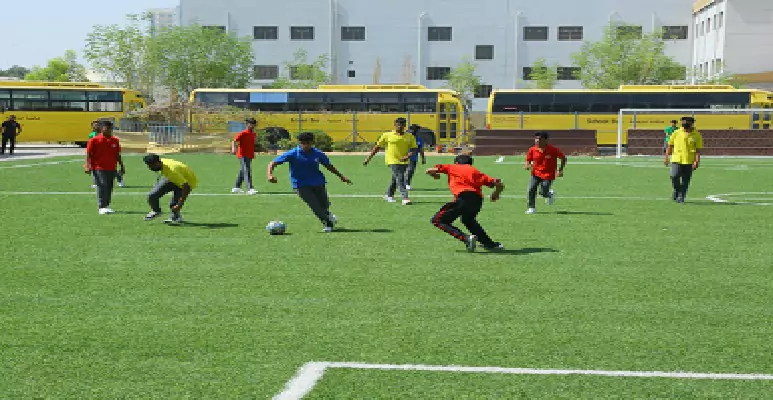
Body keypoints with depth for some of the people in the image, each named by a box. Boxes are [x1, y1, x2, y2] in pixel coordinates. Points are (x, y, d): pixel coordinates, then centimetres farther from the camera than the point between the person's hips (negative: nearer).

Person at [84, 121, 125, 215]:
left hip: (111, 169, 5)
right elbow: (88, 154, -4)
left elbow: (117, 155, 17)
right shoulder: (94, 140, -4)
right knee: (102, 186, -11)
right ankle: (101, 207, -10)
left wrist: (122, 166, 16)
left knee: (109, 188, 8)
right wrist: (88, 165, -13)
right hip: (99, 168, -5)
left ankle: (106, 206, 17)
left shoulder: (115, 140, 10)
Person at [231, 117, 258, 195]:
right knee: (247, 172, -14)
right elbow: (234, 141, -18)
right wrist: (233, 149, -34)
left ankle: (236, 188, 26)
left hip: (249, 156, 8)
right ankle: (250, 189, -18)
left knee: (242, 172, 15)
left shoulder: (254, 134, 11)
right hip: (243, 156, -8)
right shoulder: (243, 133, -11)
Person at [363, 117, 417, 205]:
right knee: (400, 179, -15)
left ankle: (389, 195, 36)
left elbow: (414, 148, 5)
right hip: (393, 161, -4)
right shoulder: (387, 135, 0)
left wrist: (408, 156, -15)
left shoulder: (410, 137, 6)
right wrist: (368, 158, 3)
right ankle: (405, 198, -19)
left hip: (404, 161, 4)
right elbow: (377, 147, 4)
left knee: (395, 179, 17)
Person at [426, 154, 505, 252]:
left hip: (464, 197, -6)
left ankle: (466, 238, -14)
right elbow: (499, 185, 21)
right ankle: (490, 244, 35)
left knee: (437, 220, 3)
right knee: (468, 220, 35)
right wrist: (496, 194, 42)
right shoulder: (476, 172, 29)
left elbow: (429, 170, 15)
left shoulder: (452, 167, 21)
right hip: (478, 200, 6)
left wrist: (435, 175, 38)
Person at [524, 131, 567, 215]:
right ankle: (532, 208, -2)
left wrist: (561, 170, -9)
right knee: (531, 189, -16)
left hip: (548, 175, -2)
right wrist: (527, 166, -16)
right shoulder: (532, 150, -4)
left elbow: (563, 158, -2)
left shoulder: (553, 149, -12)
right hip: (536, 173, 3)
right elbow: (528, 160, 7)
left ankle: (550, 194, 30)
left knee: (543, 193, -9)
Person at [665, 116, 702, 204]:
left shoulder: (696, 135, -1)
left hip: (689, 161, 0)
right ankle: (676, 190, 12)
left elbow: (698, 150, -2)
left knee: (685, 181, 3)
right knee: (674, 176, -16)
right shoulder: (676, 133, 2)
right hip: (677, 160, 0)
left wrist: (697, 161, -11)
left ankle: (681, 197, 18)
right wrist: (666, 158, 8)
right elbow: (670, 146, 10)